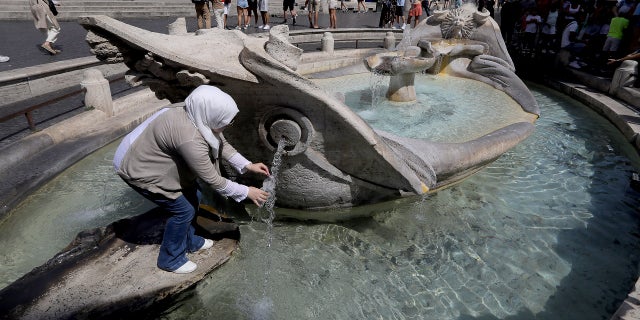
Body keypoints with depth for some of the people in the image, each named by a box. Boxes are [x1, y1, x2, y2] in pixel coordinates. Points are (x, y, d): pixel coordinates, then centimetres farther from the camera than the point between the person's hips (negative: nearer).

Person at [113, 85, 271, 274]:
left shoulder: (200, 119, -12)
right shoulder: (190, 138, -38)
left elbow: (221, 144, 3)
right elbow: (212, 180, -30)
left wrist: (247, 165, -5)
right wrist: (246, 192, -20)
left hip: (153, 159, 9)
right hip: (138, 170, -9)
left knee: (193, 197, 13)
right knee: (183, 210, -2)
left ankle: (189, 242, 36)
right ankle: (170, 259, 20)